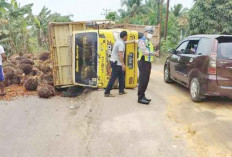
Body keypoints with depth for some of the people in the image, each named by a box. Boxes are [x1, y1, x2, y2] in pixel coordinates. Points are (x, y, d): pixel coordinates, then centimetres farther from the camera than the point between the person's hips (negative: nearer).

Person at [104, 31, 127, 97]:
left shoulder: (118, 41, 10)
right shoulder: (121, 44, -19)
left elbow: (124, 42, 33)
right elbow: (120, 55, -28)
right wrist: (123, 64, -30)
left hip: (114, 61, 10)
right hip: (116, 63, -10)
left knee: (121, 76, 17)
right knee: (113, 78, -6)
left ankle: (121, 90, 25)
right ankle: (107, 93, -3)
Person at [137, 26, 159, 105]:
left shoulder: (148, 41, 21)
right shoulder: (142, 41, -10)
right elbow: (144, 52, -22)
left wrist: (155, 53, 8)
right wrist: (154, 53, -27)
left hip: (148, 63, 10)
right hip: (143, 63, -10)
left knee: (146, 81, 12)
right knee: (142, 81, -9)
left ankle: (142, 96, 21)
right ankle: (140, 98, -4)